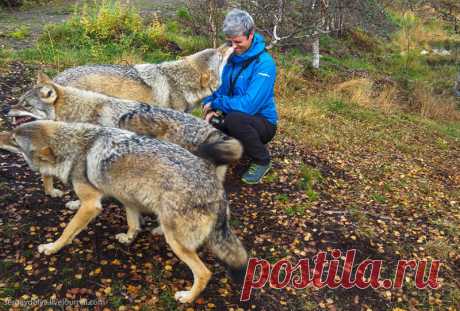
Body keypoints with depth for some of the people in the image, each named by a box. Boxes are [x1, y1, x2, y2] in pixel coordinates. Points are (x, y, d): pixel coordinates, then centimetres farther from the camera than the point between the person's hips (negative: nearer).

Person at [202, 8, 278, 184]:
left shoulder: (264, 63, -22)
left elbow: (248, 105, -31)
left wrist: (216, 103, -21)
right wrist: (210, 108, -18)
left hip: (262, 123, -6)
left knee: (234, 118, -37)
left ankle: (262, 161, -9)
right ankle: (240, 145, 16)